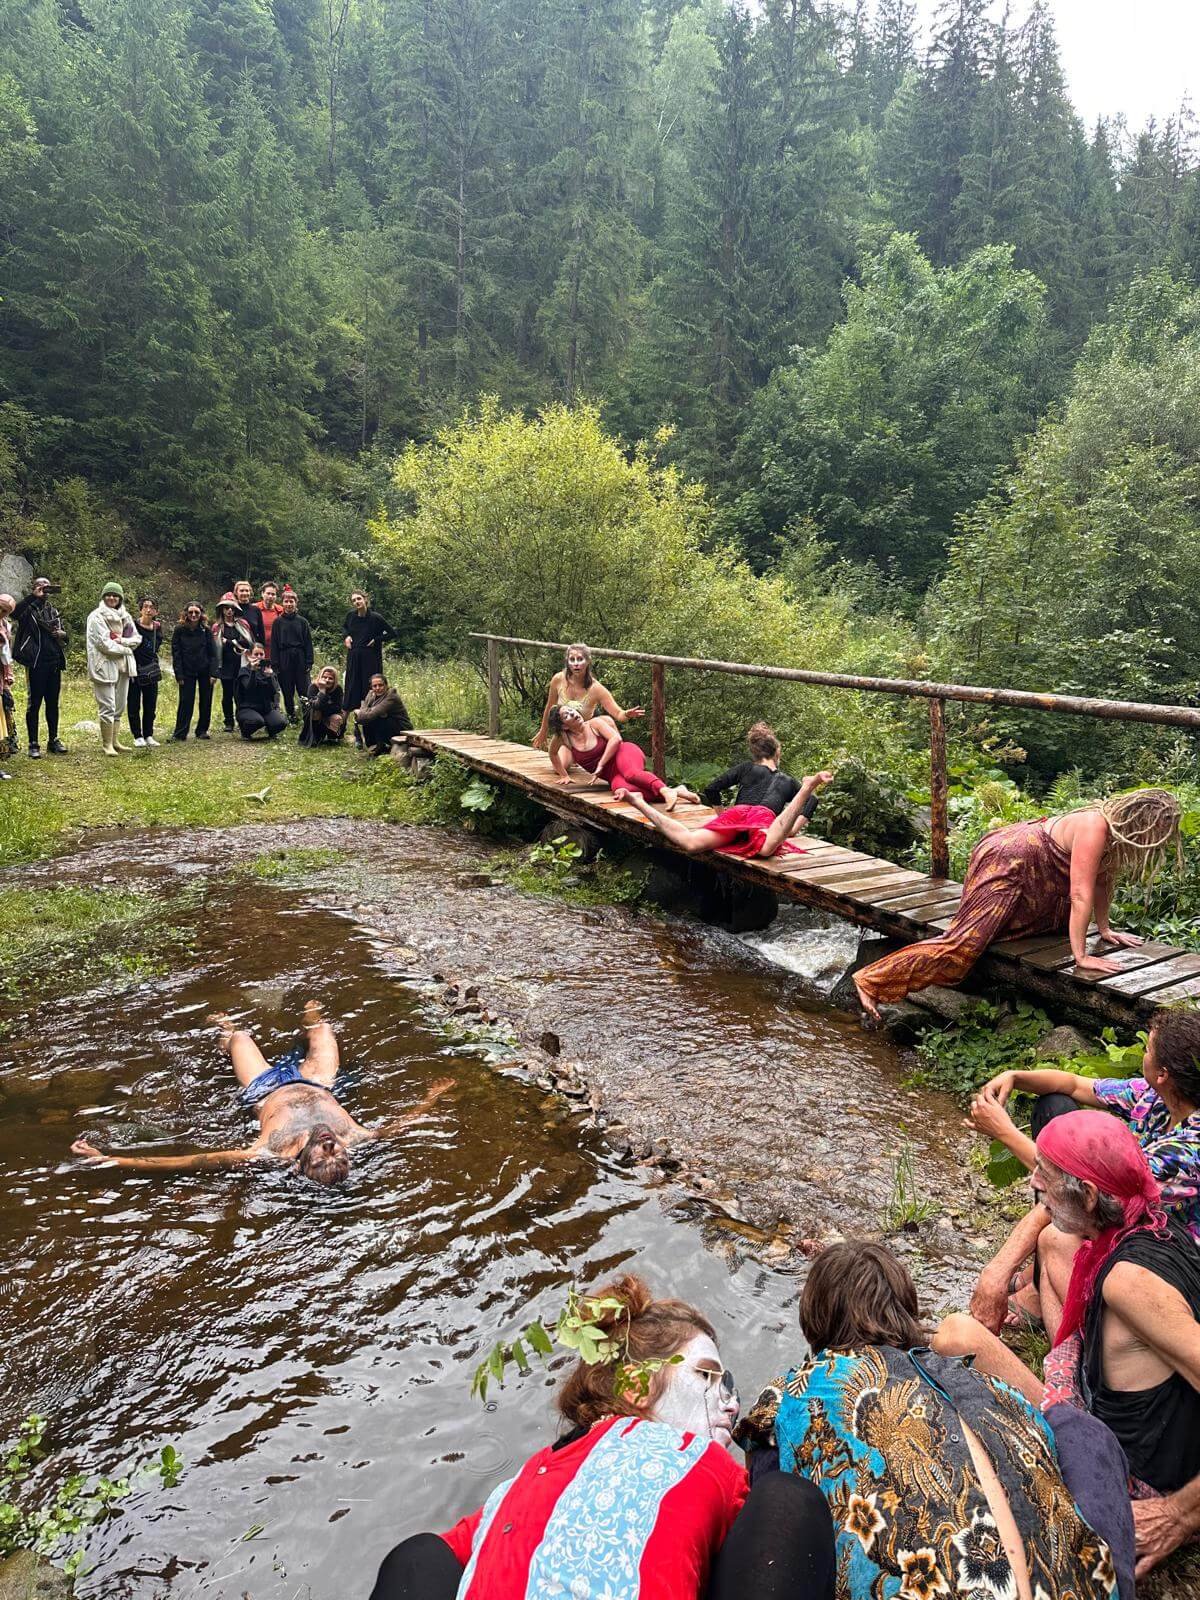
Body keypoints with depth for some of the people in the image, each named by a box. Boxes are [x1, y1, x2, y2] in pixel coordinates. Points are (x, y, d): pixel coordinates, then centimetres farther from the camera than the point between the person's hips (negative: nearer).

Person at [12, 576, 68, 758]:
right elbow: (15, 612, -26)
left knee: (53, 703, 11)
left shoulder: (53, 609, 16)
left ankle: (53, 740, 20)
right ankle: (33, 744, 3)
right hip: (36, 662, -6)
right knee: (34, 703, -2)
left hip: (54, 662, 6)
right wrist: (33, 596, -29)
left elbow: (63, 633, 22)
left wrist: (62, 634, -1)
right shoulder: (28, 608, -2)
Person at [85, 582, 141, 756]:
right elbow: (104, 643, -14)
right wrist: (126, 649, -6)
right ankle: (106, 744, 0)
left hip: (123, 666, 7)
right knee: (107, 707, -7)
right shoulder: (96, 616, -5)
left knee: (119, 707, 10)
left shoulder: (125, 616, 13)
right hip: (105, 665, -6)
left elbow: (137, 638, 10)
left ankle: (114, 741, 18)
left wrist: (122, 641, -8)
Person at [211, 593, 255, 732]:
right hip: (225, 667, 0)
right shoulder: (217, 627, 6)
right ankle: (228, 722, 15)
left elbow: (250, 642, -1)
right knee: (227, 695, 6)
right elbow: (215, 648, -2)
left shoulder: (243, 624, 8)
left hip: (242, 665, 0)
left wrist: (230, 642, -8)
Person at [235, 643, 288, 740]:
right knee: (258, 721, -36)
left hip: (267, 708, 3)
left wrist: (269, 675, -20)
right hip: (248, 708, -3)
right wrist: (253, 671, -28)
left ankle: (271, 732, 11)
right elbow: (249, 688, -19)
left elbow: (274, 691, -5)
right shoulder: (244, 670, 0)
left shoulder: (268, 669, 10)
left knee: (281, 722, -25)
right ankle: (245, 731, -1)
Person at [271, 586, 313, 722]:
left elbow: (308, 643, 4)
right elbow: (274, 644, 3)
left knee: (304, 690, -4)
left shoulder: (302, 621, 4)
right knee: (287, 692, 6)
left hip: (300, 659, -1)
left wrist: (309, 663, -4)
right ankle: (291, 717, 14)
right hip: (284, 660, 1)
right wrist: (275, 665, -4)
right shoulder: (278, 622, 4)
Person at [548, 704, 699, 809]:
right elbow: (553, 754, 24)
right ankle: (676, 791, -46)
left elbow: (616, 739, -12)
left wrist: (600, 764, -15)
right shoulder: (564, 738, 6)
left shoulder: (594, 724, -1)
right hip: (611, 774, 2)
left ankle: (666, 791, -62)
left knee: (631, 773, -40)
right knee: (621, 791, -34)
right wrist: (564, 775, 18)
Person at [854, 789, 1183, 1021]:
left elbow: (1102, 878, 12)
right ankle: (871, 980, -16)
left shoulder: (1116, 826, -1)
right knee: (964, 941, -15)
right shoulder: (1096, 828, -29)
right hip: (1007, 863, -10)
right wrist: (1081, 958, -28)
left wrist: (1105, 929, 12)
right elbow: (1080, 895, -31)